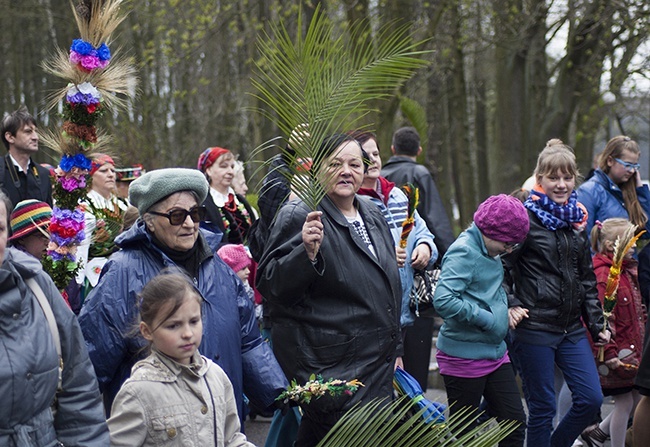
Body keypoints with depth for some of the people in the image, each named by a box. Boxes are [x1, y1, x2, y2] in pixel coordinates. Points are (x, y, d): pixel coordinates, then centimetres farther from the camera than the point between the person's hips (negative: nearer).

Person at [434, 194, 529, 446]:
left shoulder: (490, 253, 9)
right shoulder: (464, 252, -18)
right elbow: (443, 300, -29)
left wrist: (505, 312, 6)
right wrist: (488, 319, -21)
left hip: (495, 353, 8)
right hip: (464, 357, -8)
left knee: (515, 422, 8)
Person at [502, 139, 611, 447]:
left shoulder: (577, 218, 11)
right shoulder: (526, 217, -8)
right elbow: (501, 265, -8)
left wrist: (596, 324, 16)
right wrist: (510, 305, -18)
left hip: (572, 328, 6)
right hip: (535, 328, -6)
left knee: (591, 399, 4)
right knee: (542, 408, 1)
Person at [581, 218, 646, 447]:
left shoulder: (627, 271, 12)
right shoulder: (603, 276, -20)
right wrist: (608, 353, -25)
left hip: (632, 349, 9)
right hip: (617, 354, -9)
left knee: (636, 397, 14)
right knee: (624, 402, 0)